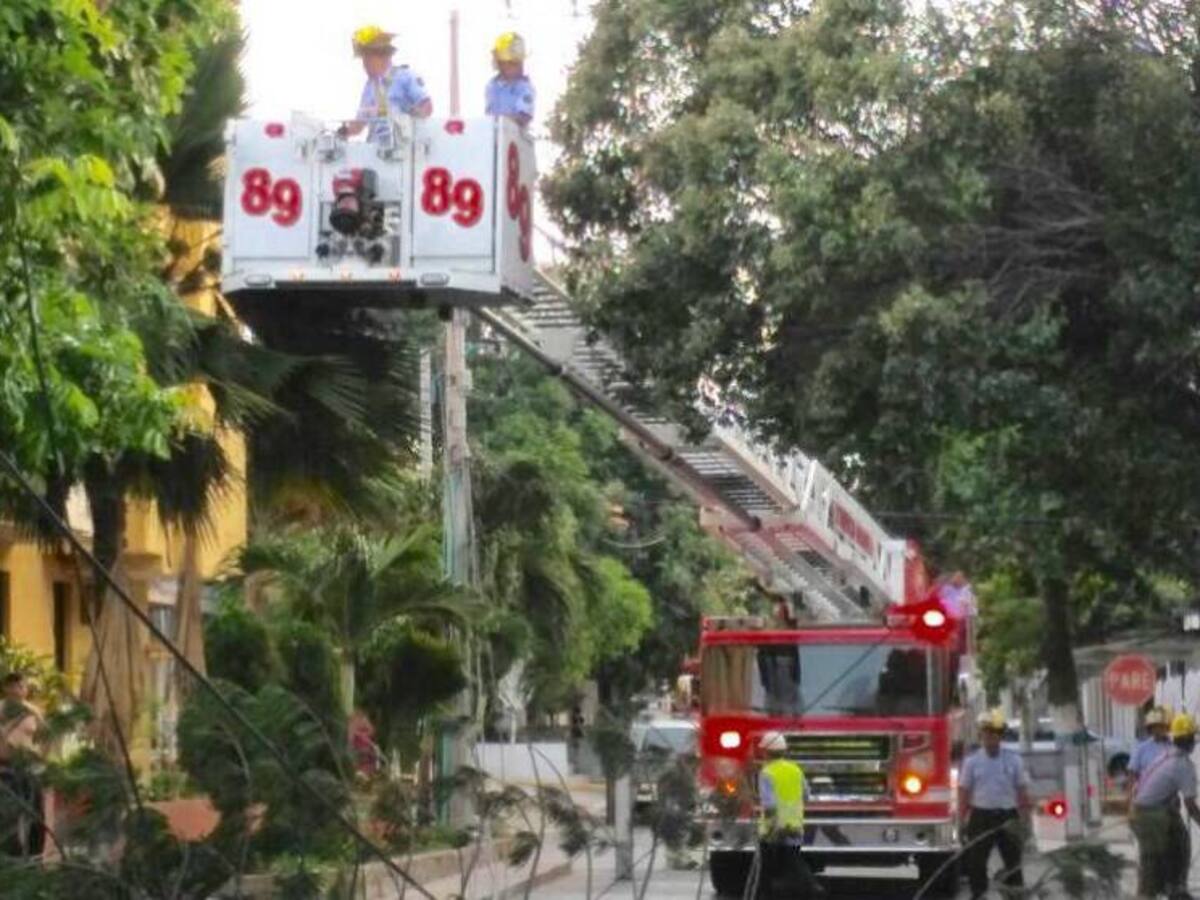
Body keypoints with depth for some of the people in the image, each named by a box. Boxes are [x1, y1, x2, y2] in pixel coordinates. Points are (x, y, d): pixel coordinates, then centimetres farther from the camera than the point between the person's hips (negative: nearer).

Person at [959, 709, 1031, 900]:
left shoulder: (1013, 760, 4)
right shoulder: (972, 762, 3)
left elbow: (1022, 791, 5)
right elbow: (964, 791, 3)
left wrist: (1024, 818, 0)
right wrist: (964, 820, -3)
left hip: (1008, 817, 0)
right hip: (981, 817, 0)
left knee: (1013, 860, 6)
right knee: (976, 862, 1)